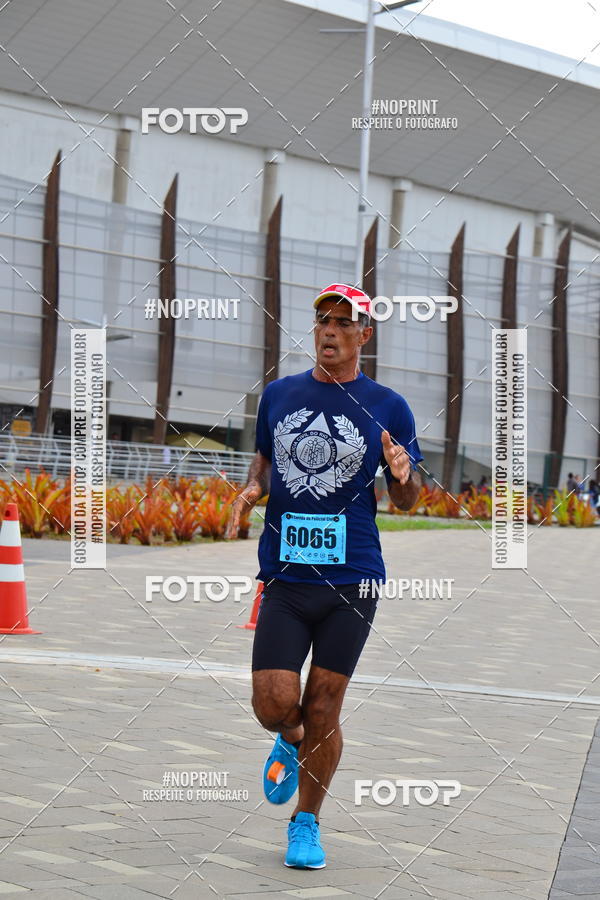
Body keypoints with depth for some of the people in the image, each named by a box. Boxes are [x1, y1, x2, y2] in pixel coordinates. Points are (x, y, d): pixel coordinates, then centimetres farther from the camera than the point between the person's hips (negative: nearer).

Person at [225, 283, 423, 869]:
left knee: (323, 710, 3)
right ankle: (290, 743, 30)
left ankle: (306, 822, 22)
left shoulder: (387, 407, 2)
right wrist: (253, 488, 3)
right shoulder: (278, 395, 9)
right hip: (284, 578, 2)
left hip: (351, 579, -1)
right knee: (273, 703, -7)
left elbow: (405, 500, 7)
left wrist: (403, 476, -16)